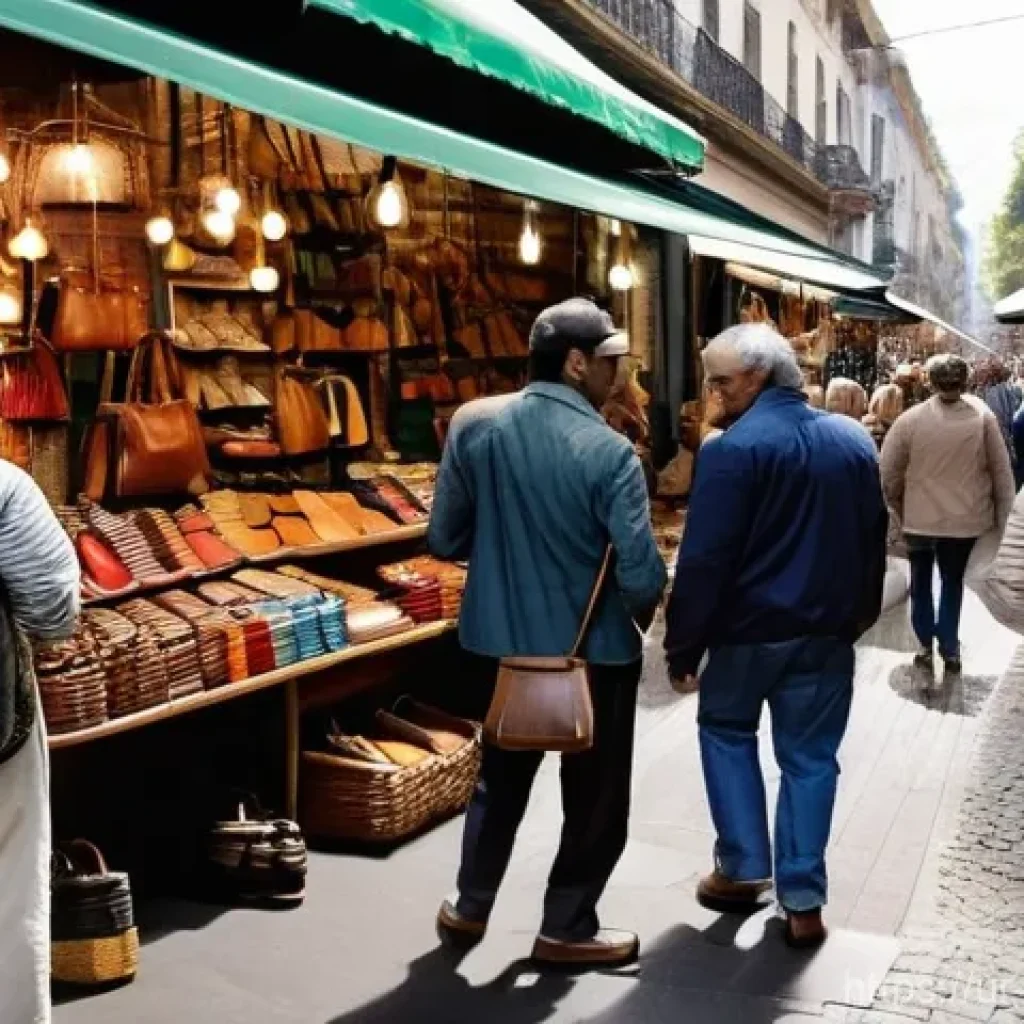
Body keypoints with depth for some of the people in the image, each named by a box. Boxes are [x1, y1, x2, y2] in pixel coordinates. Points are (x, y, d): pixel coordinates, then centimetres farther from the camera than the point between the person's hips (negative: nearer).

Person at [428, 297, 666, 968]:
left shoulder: (473, 424, -8)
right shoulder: (609, 451, -20)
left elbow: (445, 540, -2)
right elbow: (642, 575, -21)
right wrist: (643, 616, 1)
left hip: (503, 638, 5)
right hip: (594, 647, -4)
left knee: (502, 777, 24)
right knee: (595, 794, 15)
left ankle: (470, 910, 35)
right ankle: (567, 928, 26)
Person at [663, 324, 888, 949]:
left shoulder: (734, 449, -17)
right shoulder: (856, 440, 3)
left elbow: (704, 559, -19)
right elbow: (874, 540, 11)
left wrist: (683, 644, -11)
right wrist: (858, 618, 21)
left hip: (751, 627, -4)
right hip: (829, 630, 5)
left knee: (726, 730, 20)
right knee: (810, 758, 12)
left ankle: (744, 869, 20)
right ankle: (803, 903, 16)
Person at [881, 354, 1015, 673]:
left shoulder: (910, 419, -13)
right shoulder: (982, 415, -12)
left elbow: (888, 473, -8)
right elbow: (1001, 469, -5)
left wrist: (897, 508, 9)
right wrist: (1002, 512, 7)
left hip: (920, 516, 0)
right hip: (966, 516, 1)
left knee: (921, 579, 21)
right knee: (953, 580, 19)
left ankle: (926, 644, 25)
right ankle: (949, 646, 20)